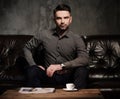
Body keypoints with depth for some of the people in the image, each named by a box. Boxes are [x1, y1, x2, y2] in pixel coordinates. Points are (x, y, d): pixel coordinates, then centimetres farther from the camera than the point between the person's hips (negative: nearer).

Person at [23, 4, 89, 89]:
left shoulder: (76, 38, -5)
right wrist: (34, 65, -2)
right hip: (49, 75, 1)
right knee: (32, 70, -27)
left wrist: (61, 65, -29)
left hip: (68, 77, -1)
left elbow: (85, 59, -21)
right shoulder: (43, 35, 1)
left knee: (82, 70, -32)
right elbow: (27, 48, 14)